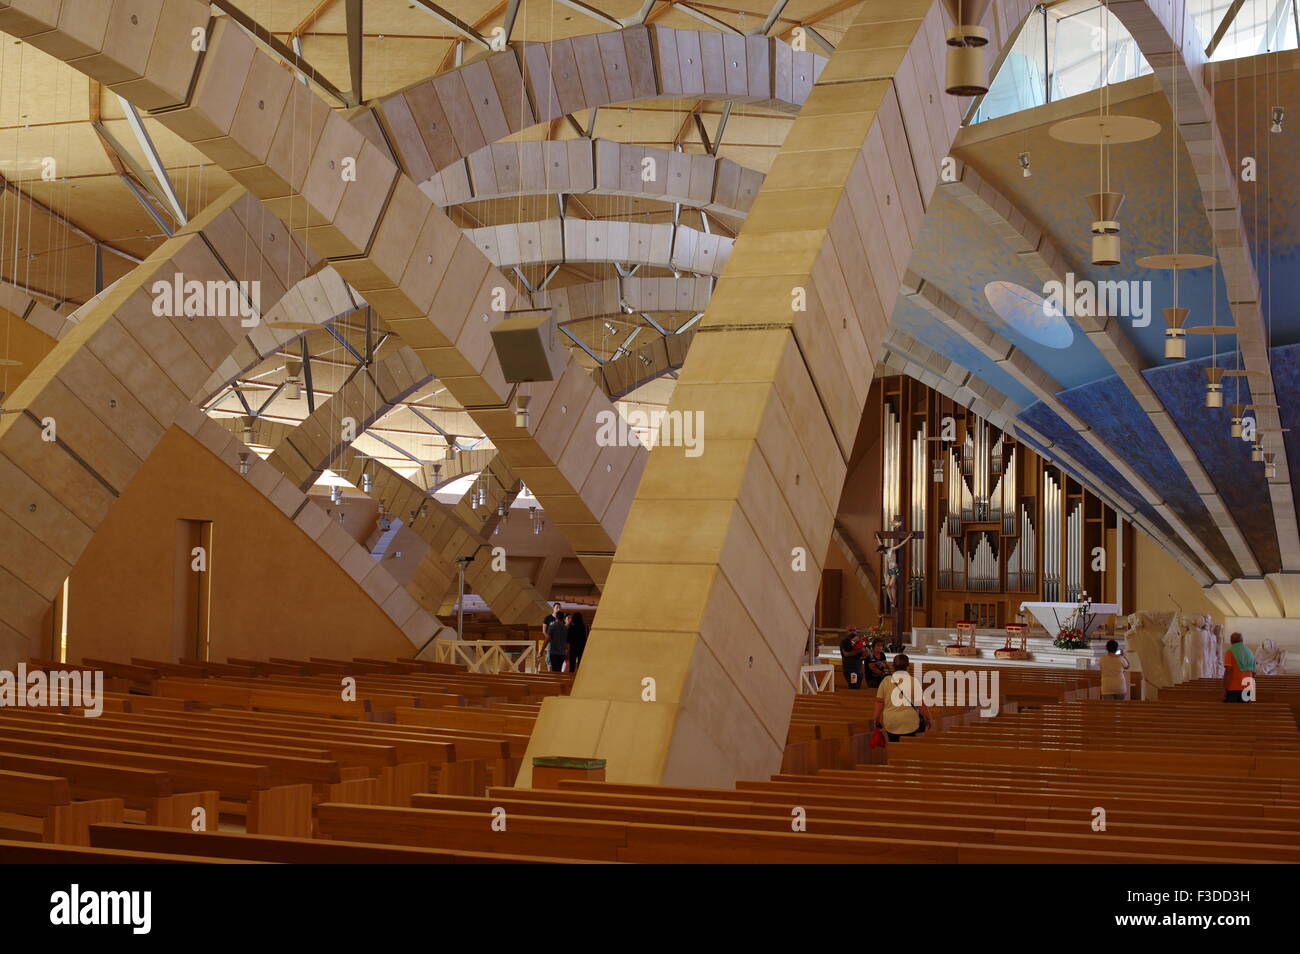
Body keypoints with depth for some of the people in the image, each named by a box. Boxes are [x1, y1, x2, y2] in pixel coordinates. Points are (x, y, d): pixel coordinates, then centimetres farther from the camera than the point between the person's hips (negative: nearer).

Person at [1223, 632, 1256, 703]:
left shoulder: (1230, 652, -3)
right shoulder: (1250, 653, 14)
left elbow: (1227, 671, -13)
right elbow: (1253, 673, 14)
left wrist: (1224, 689, -12)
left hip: (1233, 688, -5)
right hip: (1246, 689, 5)